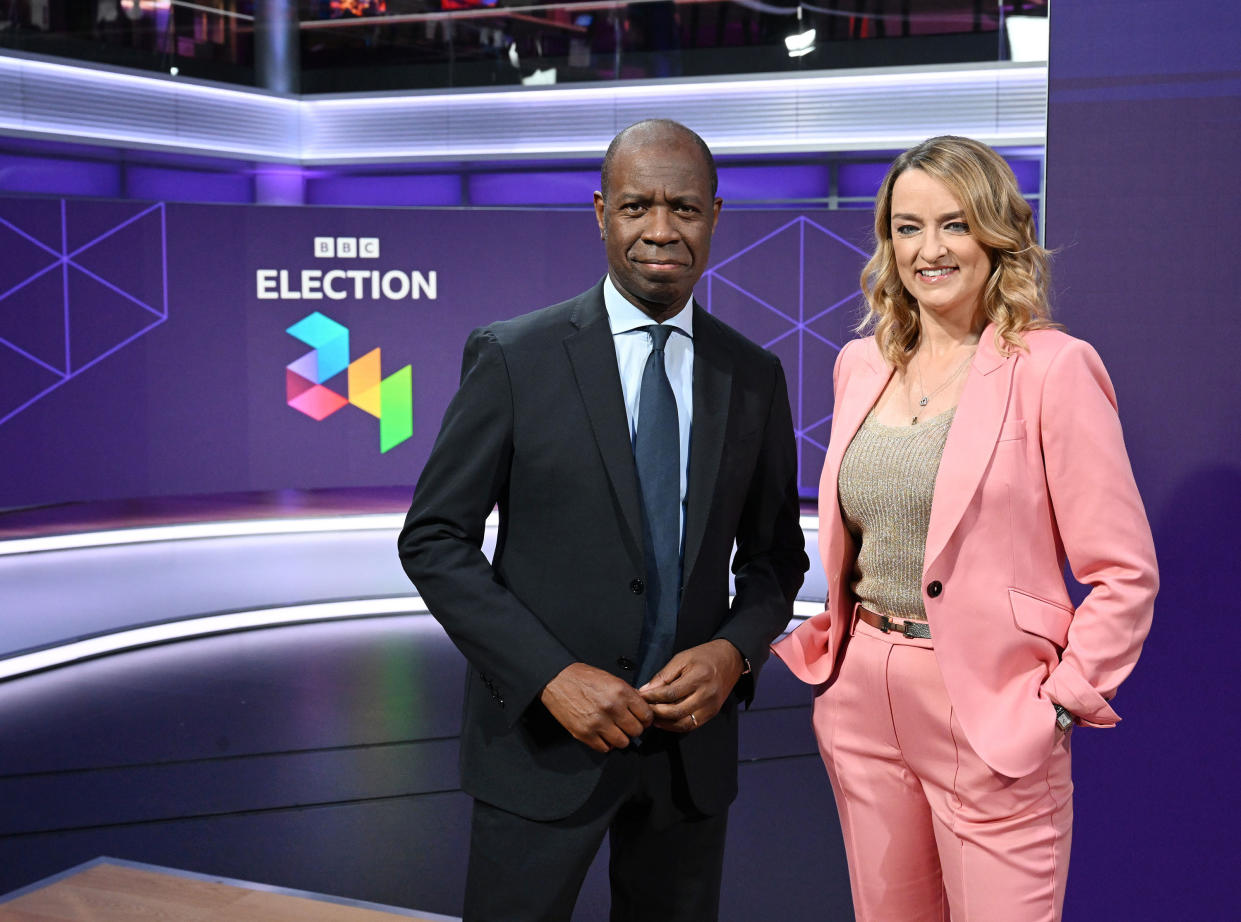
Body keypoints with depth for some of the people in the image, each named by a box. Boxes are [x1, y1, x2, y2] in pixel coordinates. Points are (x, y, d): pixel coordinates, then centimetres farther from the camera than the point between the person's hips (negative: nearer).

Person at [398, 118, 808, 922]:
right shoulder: (514, 358, -7)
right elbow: (433, 540, -7)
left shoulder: (754, 378, 3)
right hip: (543, 736, -3)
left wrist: (734, 651, -10)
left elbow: (775, 555, 11)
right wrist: (552, 675, -16)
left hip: (692, 739, 3)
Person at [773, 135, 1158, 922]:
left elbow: (1124, 574, -9)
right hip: (863, 704, 6)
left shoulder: (1051, 368, -9)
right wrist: (829, 650, 8)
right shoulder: (861, 365, 9)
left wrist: (1058, 705, -13)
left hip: (990, 716, -5)